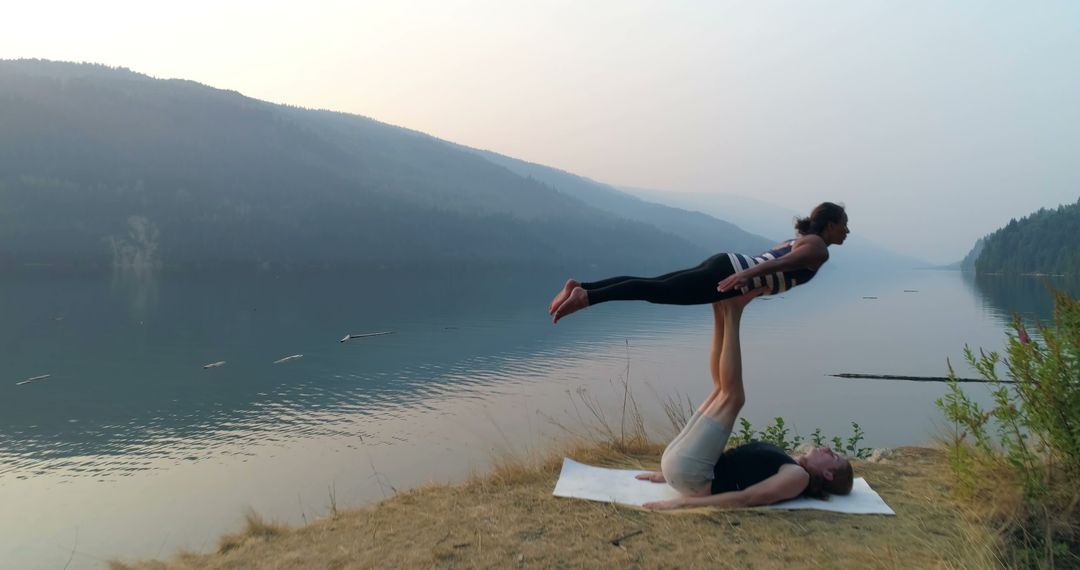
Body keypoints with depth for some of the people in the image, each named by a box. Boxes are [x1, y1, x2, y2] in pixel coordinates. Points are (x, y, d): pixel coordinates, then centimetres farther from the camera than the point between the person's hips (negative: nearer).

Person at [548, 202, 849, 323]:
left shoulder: (801, 241, 29)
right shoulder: (818, 248, -1)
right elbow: (780, 262, -19)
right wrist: (747, 275, -34)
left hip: (725, 264, 8)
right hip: (730, 271, -8)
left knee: (652, 285, -1)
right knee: (657, 291, -19)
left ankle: (581, 286, -9)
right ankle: (586, 296, -30)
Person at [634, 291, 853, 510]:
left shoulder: (798, 476, -1)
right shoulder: (785, 465, 25)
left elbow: (745, 498, -16)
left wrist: (684, 502, -25)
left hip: (688, 470, -7)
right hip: (680, 465, 7)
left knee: (732, 394, -14)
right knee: (723, 387, 14)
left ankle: (732, 315, 3)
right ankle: (722, 313, -3)